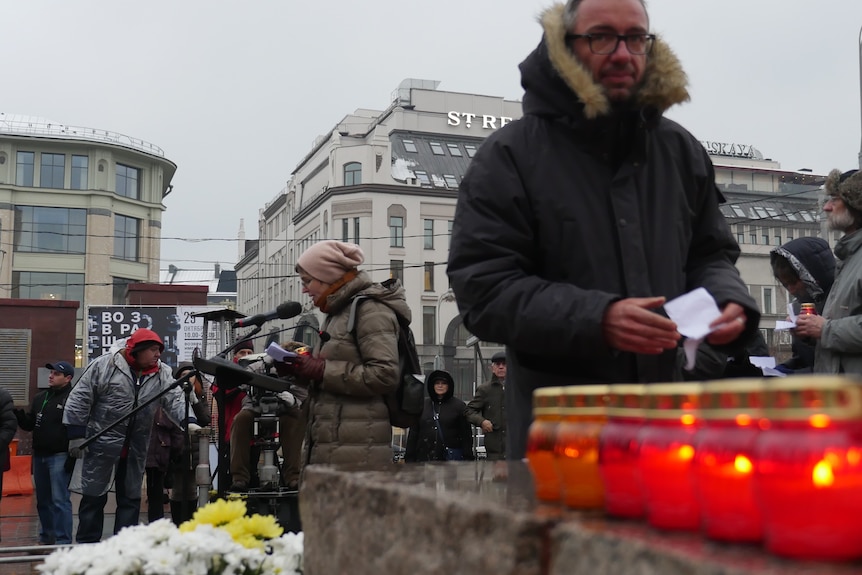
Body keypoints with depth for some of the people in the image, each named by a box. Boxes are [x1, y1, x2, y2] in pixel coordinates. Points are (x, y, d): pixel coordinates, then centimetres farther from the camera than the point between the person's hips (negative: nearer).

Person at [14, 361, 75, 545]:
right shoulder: (40, 398, 15)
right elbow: (29, 424, 18)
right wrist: (18, 415, -3)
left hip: (60, 457, -8)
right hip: (39, 455, 8)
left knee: (59, 500, -8)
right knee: (43, 500, 16)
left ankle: (63, 542, -4)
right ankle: (46, 538, 27)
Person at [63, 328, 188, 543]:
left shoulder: (162, 374, 0)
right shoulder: (104, 365, -10)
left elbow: (175, 401, -9)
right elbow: (79, 400, -7)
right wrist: (76, 435, -9)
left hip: (135, 449, 4)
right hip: (101, 444, -4)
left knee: (131, 498, 11)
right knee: (94, 496, 5)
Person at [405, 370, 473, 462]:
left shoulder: (459, 406, 6)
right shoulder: (422, 405, 12)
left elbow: (466, 435, 3)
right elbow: (413, 433, 13)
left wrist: (467, 458, -5)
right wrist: (409, 458, 8)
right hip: (424, 458, 2)